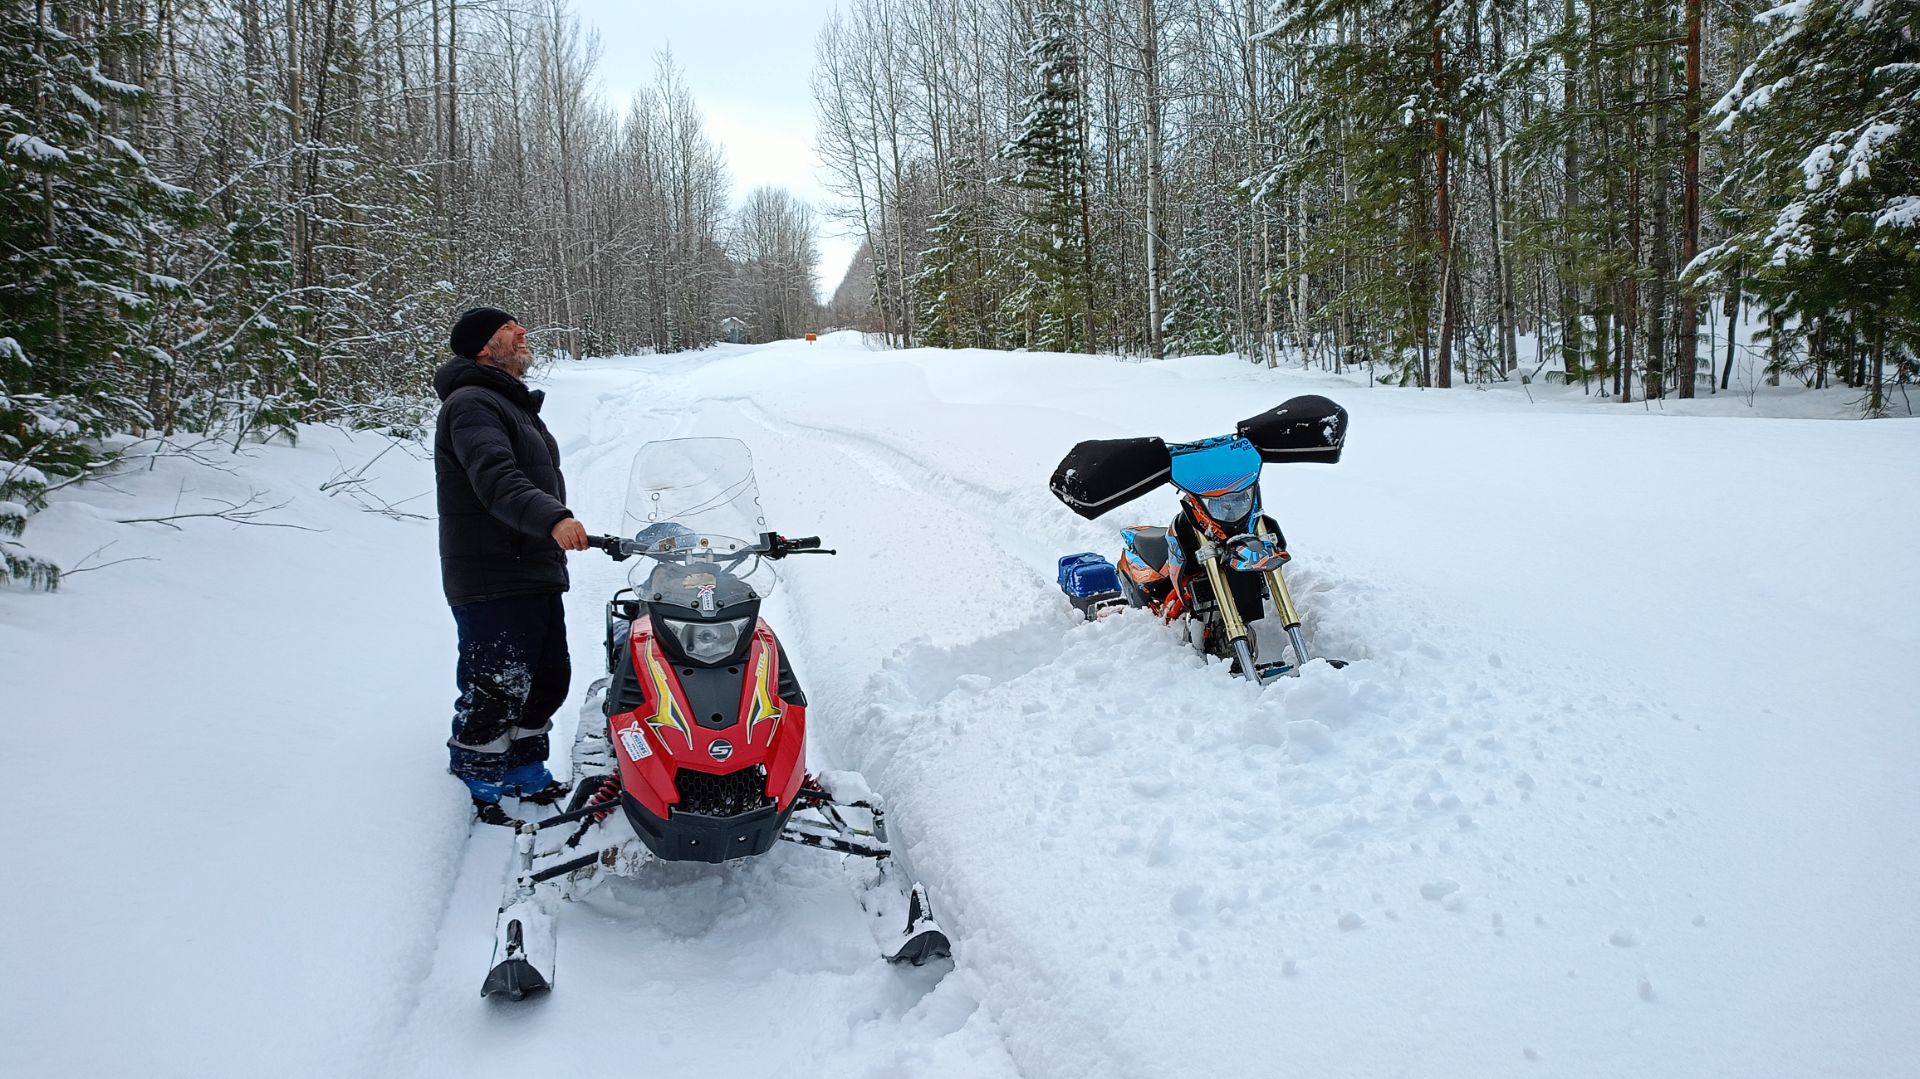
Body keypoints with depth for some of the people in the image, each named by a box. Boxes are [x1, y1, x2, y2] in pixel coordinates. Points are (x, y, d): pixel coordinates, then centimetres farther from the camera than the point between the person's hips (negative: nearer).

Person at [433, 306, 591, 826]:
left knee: (548, 679, 17)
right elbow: (496, 482, -31)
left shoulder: (514, 404, 21)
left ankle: (528, 772, 33)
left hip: (537, 576, 10)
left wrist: (556, 522, 32)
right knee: (495, 688, -3)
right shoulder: (472, 404, -14)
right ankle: (482, 786, 14)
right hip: (493, 584, -10)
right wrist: (553, 519, -45)